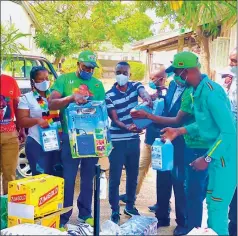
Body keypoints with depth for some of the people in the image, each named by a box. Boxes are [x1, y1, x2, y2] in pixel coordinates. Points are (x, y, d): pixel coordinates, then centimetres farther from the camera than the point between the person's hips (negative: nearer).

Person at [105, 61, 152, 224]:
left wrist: (147, 98, -47)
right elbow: (114, 119, -13)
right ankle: (115, 211, 16)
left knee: (133, 175, 16)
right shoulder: (109, 95, -9)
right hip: (117, 141, -3)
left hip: (134, 139, 4)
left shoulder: (135, 86, 0)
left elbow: (144, 93, -22)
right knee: (115, 177, 2)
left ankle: (130, 206, 34)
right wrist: (128, 128, -33)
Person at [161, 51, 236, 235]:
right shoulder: (198, 91, 6)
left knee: (217, 208, -2)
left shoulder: (210, 92, -23)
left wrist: (206, 159, -21)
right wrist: (178, 131, 9)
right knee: (211, 203, 19)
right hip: (217, 154, 10)